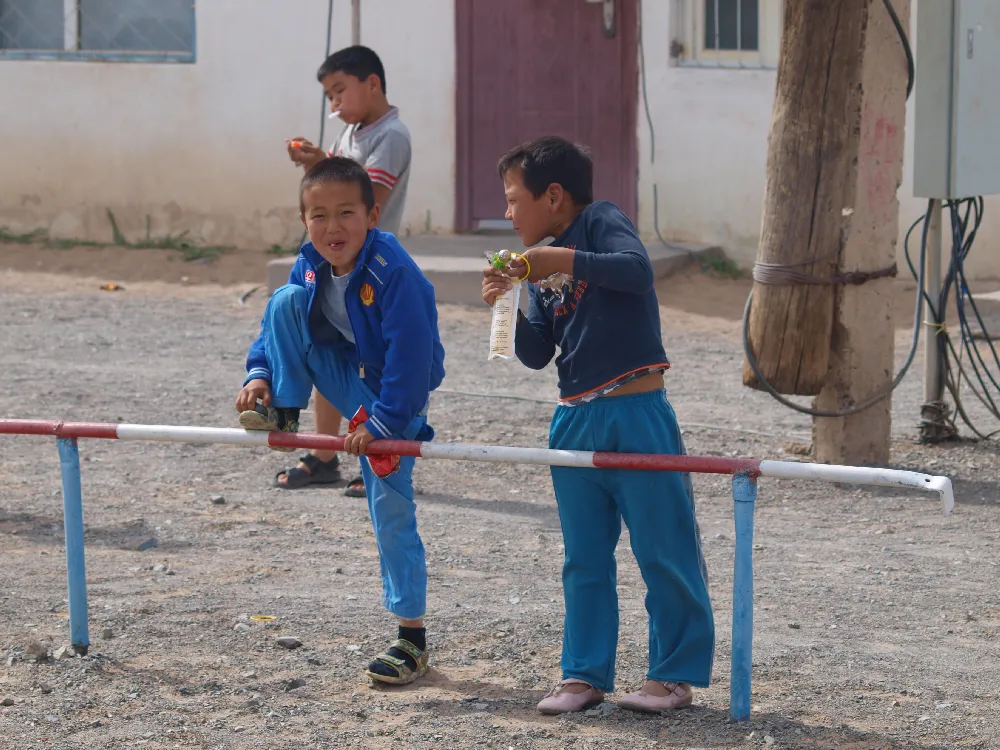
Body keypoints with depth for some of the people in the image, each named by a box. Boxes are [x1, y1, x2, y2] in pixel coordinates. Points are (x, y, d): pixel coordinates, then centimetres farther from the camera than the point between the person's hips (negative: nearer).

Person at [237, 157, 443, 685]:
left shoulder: (393, 272, -29)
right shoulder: (310, 266, -8)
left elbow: (410, 354, -31)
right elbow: (277, 323, 5)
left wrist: (383, 422, -30)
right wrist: (260, 373, -11)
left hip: (394, 397, -5)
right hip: (345, 379, 5)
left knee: (391, 512, -6)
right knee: (286, 299, -15)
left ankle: (412, 637, 5)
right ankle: (282, 415, -6)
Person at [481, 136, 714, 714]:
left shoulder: (601, 221, -4)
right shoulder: (541, 263, 14)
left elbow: (637, 269, -24)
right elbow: (536, 355, 13)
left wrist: (563, 261, -24)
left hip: (636, 413, -7)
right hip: (576, 420, 7)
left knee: (664, 549, 0)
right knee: (585, 558, 11)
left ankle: (676, 674, 8)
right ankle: (585, 674, 18)